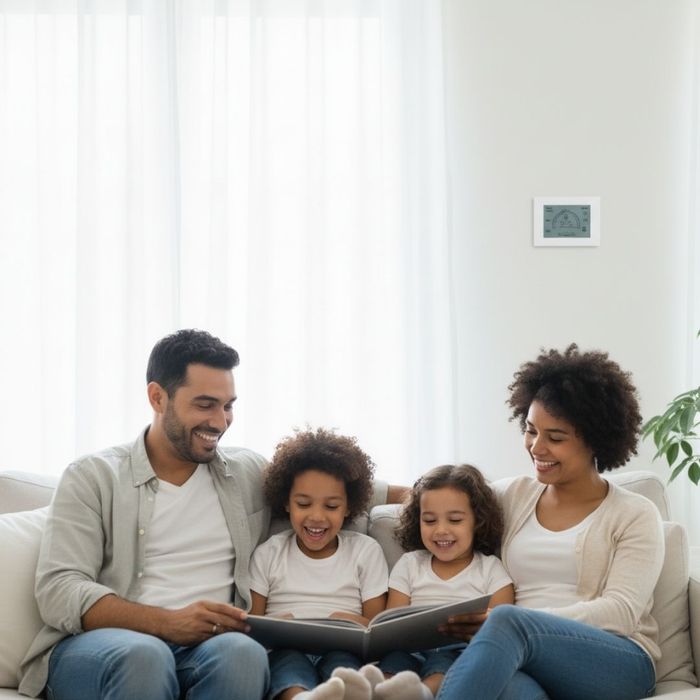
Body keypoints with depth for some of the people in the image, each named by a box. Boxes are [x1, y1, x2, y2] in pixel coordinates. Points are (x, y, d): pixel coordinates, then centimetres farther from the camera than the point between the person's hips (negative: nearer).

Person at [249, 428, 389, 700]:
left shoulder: (366, 550, 17)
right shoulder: (267, 554, 17)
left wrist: (354, 622, -12)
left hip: (343, 650, 1)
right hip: (286, 650, 0)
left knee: (340, 659, -36)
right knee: (289, 658, -37)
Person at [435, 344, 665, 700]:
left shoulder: (635, 515, 7)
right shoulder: (517, 494, 20)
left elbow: (621, 611, -7)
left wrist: (524, 623, -19)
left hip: (619, 664, -2)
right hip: (526, 664, 2)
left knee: (507, 621, -37)